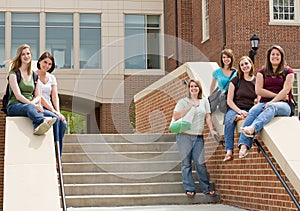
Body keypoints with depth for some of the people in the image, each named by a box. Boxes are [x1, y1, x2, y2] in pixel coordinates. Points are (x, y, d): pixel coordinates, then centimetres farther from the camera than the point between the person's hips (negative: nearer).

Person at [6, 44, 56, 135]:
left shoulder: (34, 75, 20)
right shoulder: (13, 73, 4)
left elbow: (38, 97, 15)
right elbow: (18, 95, -8)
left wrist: (33, 103, -9)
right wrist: (32, 104, -22)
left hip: (30, 105, 3)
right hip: (14, 106, -3)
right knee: (29, 107, -40)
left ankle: (37, 127, -68)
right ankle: (43, 121, -72)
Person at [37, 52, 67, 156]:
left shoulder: (52, 78, 16)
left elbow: (55, 97, 7)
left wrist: (58, 112, -12)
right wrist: (53, 111, -18)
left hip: (49, 109, 5)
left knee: (63, 123, -23)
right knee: (55, 119, -31)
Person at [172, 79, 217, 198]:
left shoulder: (204, 101, 16)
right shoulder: (183, 102, 6)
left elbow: (207, 117, 16)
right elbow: (176, 116, -3)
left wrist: (211, 129, 3)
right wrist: (189, 107, -8)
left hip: (198, 136, 2)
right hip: (184, 136, -2)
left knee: (200, 162, -4)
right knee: (186, 163, -2)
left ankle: (206, 188, 7)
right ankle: (189, 189, 5)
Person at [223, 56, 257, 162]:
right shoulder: (235, 81, 13)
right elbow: (229, 101, 7)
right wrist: (239, 111, -11)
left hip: (250, 110, 0)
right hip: (235, 109, 0)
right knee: (229, 122, -35)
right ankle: (229, 152, -43)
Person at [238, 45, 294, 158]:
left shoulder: (288, 71, 12)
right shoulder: (262, 72, 18)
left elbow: (286, 90, -3)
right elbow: (258, 90, 4)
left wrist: (272, 102, -16)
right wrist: (277, 95, -3)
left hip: (282, 104, -2)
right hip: (265, 103, 2)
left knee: (272, 107, -38)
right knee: (253, 111, -32)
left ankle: (252, 128, -67)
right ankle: (244, 144, -50)